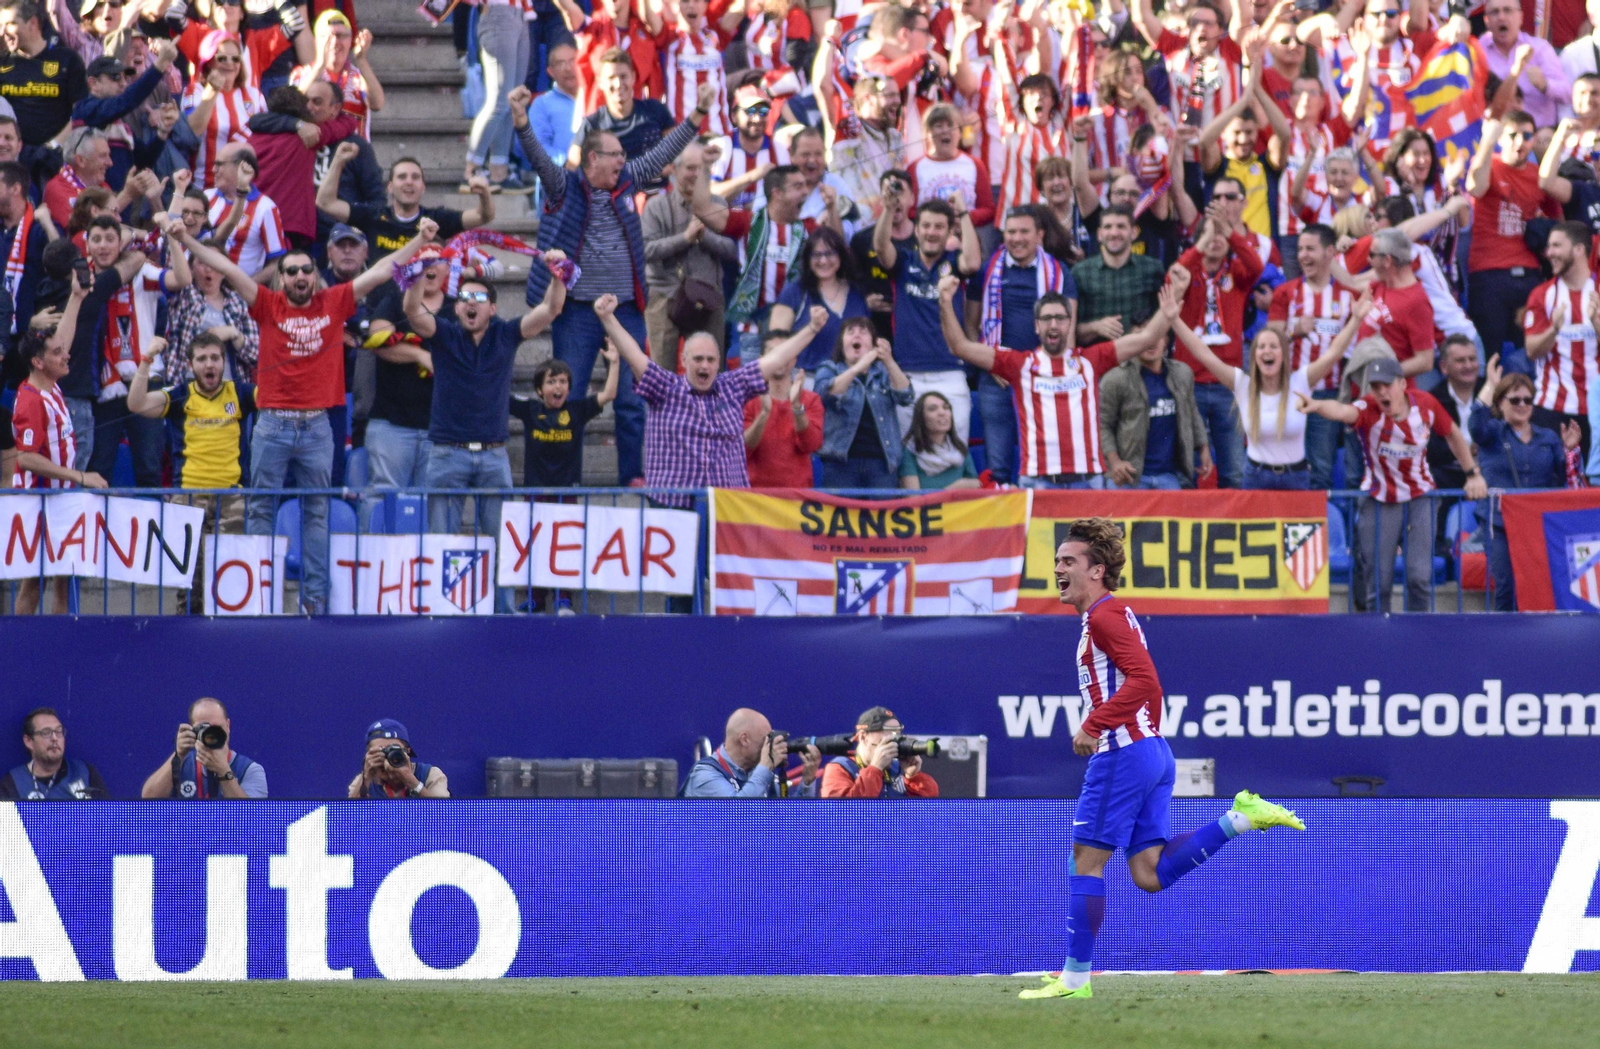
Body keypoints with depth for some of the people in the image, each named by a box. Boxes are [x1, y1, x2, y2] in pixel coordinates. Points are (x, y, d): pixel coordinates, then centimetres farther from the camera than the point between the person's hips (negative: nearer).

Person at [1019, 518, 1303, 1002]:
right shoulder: (1112, 614, 20)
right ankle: (1242, 817, 1)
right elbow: (1148, 687, 28)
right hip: (1152, 751, 10)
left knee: (1086, 862, -4)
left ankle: (1075, 978, -2)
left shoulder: (1106, 614, -11)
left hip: (1123, 754, -10)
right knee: (1150, 874, 5)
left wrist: (1092, 725, -23)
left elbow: (1143, 680, -23)